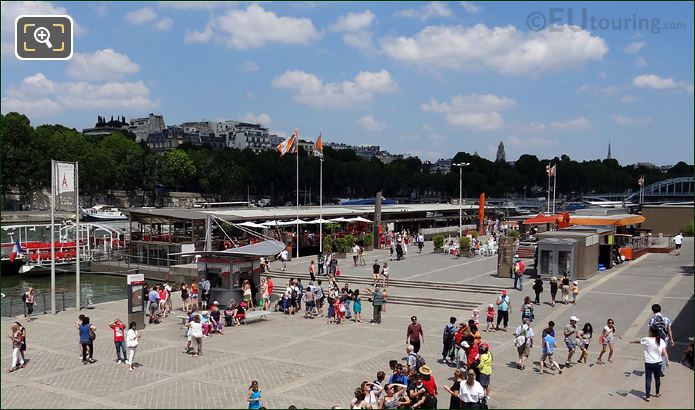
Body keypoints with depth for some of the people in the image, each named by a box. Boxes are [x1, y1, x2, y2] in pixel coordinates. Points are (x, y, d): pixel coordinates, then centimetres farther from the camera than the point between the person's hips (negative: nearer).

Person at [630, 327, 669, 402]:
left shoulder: (646, 340, -10)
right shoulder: (661, 341, -5)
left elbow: (639, 341, 9)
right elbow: (664, 352, -9)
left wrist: (632, 341, 28)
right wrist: (667, 360, -5)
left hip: (648, 363, -3)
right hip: (658, 363, 3)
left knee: (648, 379, 2)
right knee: (657, 378, 20)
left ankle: (647, 396, 3)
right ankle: (657, 393, 37)